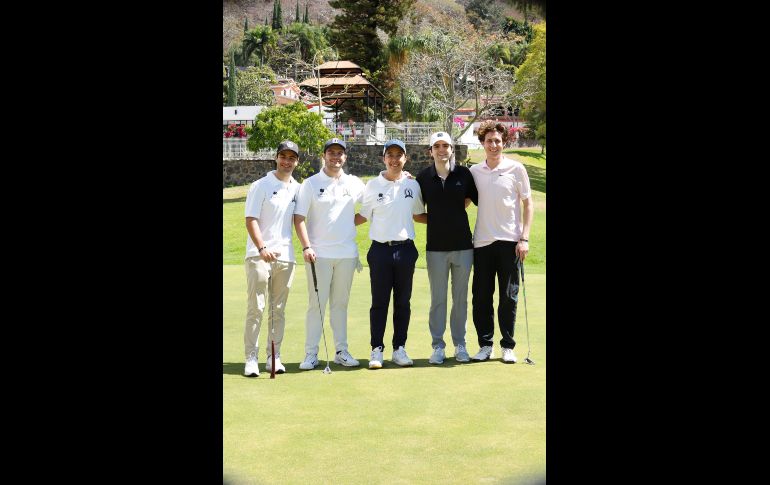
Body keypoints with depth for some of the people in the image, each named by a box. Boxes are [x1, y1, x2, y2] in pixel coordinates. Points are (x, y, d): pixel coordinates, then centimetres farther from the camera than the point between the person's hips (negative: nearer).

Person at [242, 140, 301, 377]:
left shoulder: (297, 189, 12)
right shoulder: (260, 186, -3)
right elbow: (250, 220, -9)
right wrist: (262, 248, -20)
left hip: (285, 257, 5)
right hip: (259, 256, -5)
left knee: (279, 310, 8)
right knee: (256, 309, -6)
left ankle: (274, 357, 15)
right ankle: (251, 358, -1)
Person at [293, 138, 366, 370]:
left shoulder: (355, 183, 8)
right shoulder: (310, 184, 0)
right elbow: (299, 218, -4)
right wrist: (306, 246, -15)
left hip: (347, 253, 3)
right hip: (319, 253, -3)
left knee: (341, 303, 10)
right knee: (316, 303, -3)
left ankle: (341, 351, 17)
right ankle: (311, 353, 2)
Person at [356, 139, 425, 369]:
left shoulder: (413, 185, 7)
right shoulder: (372, 185, 2)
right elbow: (363, 216, 7)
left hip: (405, 249, 2)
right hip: (380, 249, -2)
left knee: (403, 302, 7)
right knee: (379, 302, 0)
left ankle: (399, 348, 15)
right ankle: (377, 349, 6)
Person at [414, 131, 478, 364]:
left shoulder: (464, 174, 0)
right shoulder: (423, 177, 2)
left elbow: (478, 200, 8)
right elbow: (416, 213, 9)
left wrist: (453, 213, 3)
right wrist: (437, 220, -1)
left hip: (463, 245, 0)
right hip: (436, 247, 0)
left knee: (460, 299, 7)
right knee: (437, 299, 4)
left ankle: (460, 344, 18)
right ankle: (438, 346, 13)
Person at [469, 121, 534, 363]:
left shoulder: (515, 169, -1)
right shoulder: (474, 171, 7)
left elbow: (528, 204, 1)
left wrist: (524, 238, -6)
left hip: (509, 241, -2)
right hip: (482, 242, 3)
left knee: (508, 297, 2)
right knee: (481, 297, 4)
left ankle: (508, 346, 12)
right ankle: (485, 345, 14)